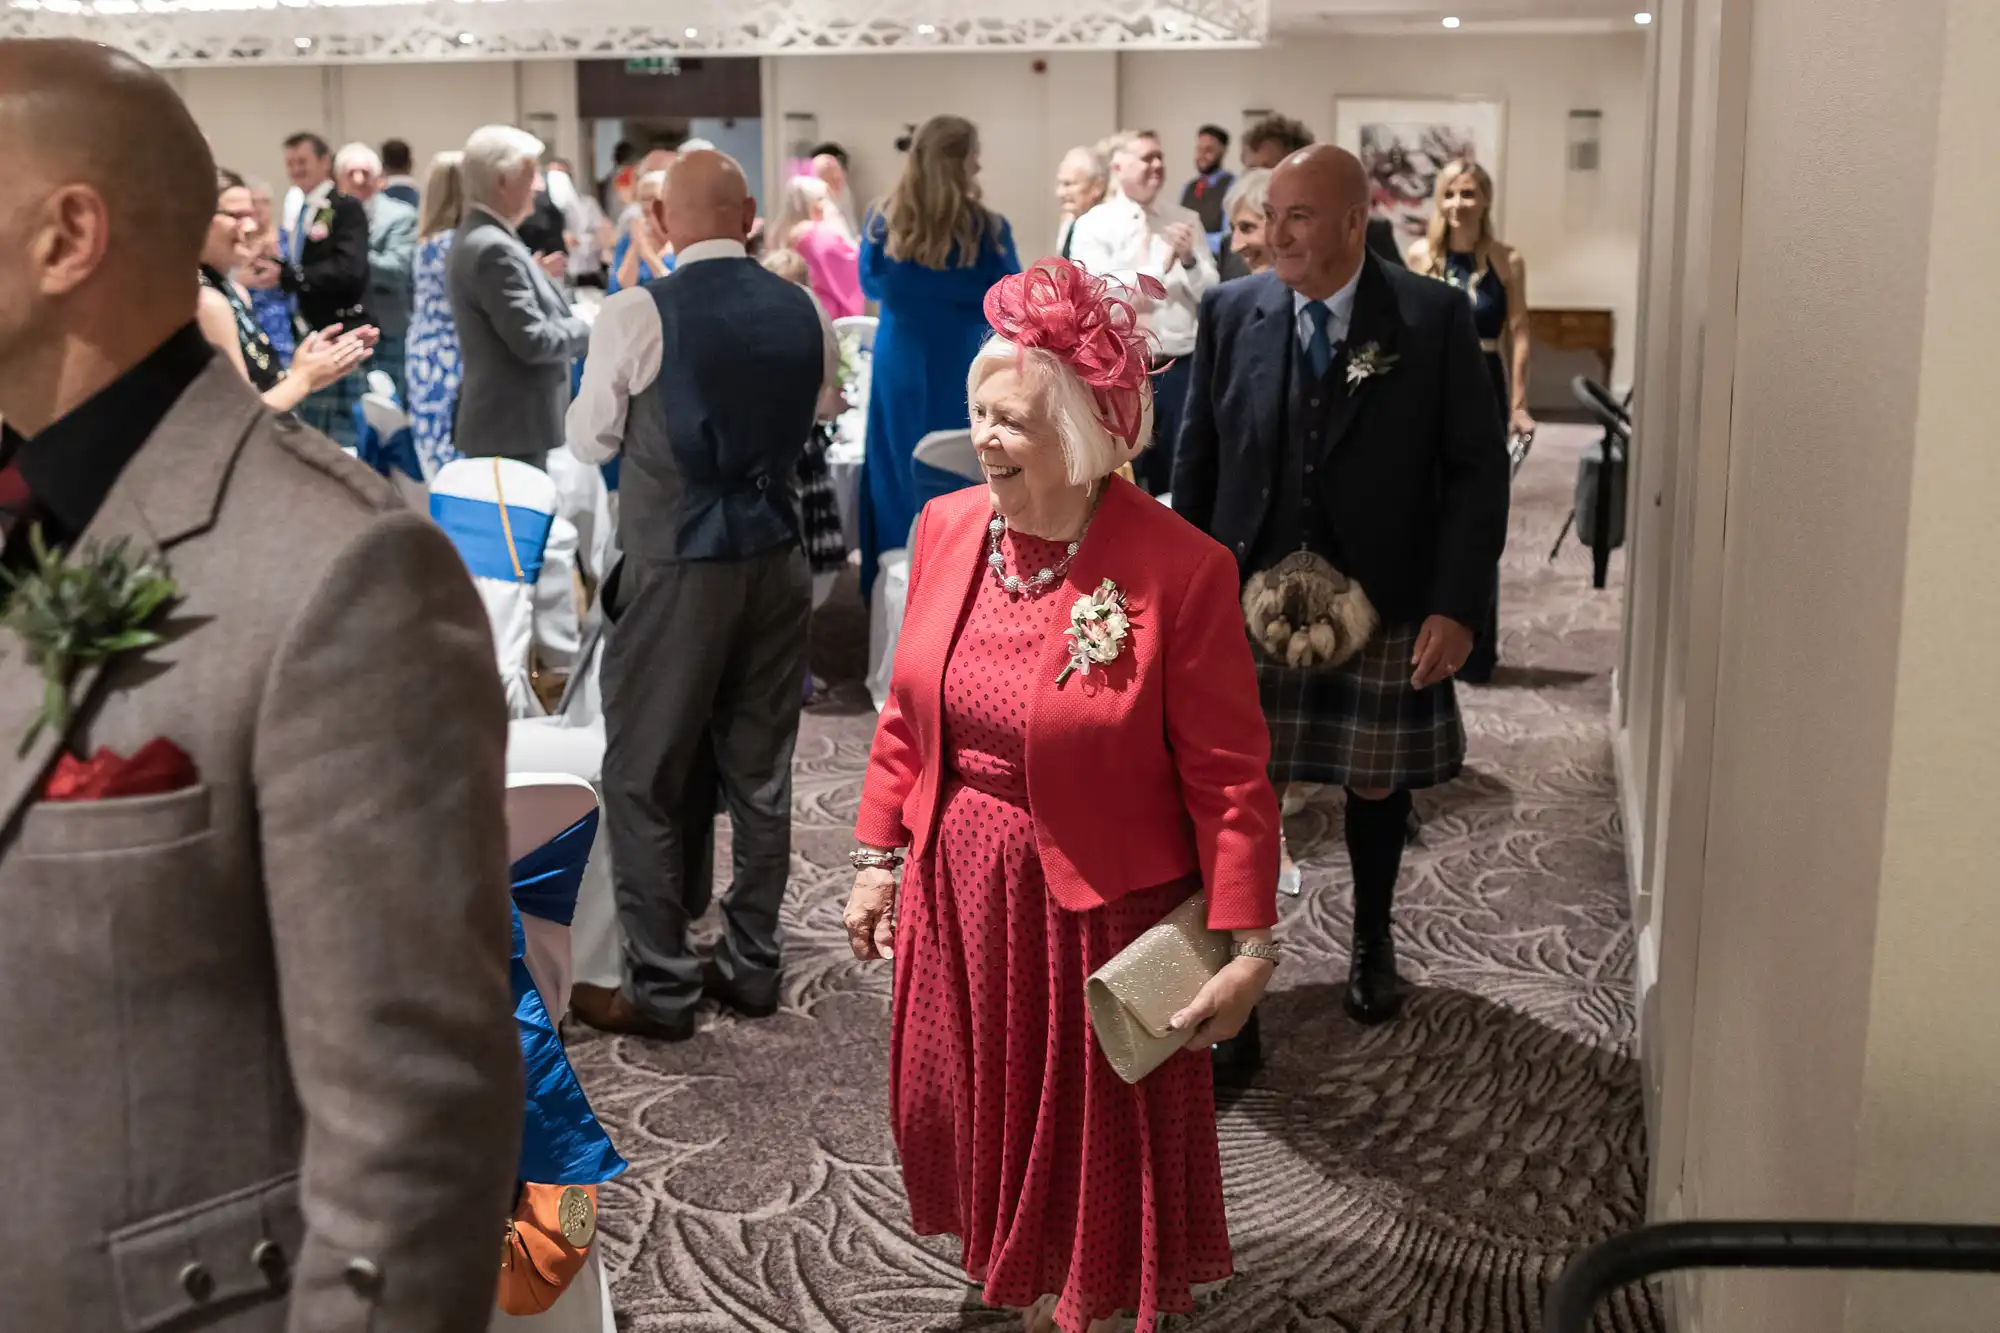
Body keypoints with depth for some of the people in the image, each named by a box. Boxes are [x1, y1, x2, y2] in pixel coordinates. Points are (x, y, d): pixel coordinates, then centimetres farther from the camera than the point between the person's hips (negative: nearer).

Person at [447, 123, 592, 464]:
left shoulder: (478, 237, 13)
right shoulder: (493, 248, -20)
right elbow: (533, 340, -22)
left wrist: (534, 274, 12)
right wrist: (590, 328, -8)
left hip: (502, 423, 11)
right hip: (512, 428, -11)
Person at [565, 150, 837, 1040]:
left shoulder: (638, 314, -13)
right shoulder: (805, 315, 0)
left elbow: (589, 443, 0)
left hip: (676, 566, -5)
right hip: (775, 557, 5)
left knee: (646, 778, 6)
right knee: (760, 768, 14)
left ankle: (660, 987, 11)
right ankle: (753, 966, 24)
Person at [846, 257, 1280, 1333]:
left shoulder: (1178, 570, -21)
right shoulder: (946, 527, -2)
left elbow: (1229, 776, -17)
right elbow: (906, 716, 8)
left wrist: (1246, 948, -18)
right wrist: (876, 859, 10)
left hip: (1092, 904, -5)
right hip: (958, 887, 6)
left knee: (1095, 1132, 13)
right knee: (971, 1107, 21)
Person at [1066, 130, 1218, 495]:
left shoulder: (1186, 220, 8)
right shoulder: (1094, 225, -1)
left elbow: (1212, 294, 6)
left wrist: (1189, 260, -12)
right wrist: (1161, 265, -18)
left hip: (1179, 368, 3)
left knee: (1178, 481, 11)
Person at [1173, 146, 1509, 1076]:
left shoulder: (1433, 319, -8)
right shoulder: (1231, 313, -1)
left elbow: (1476, 470, -6)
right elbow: (1196, 463, 5)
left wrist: (1457, 604, -12)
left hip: (1383, 605, -1)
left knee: (1377, 787, 16)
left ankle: (1372, 946, 42)